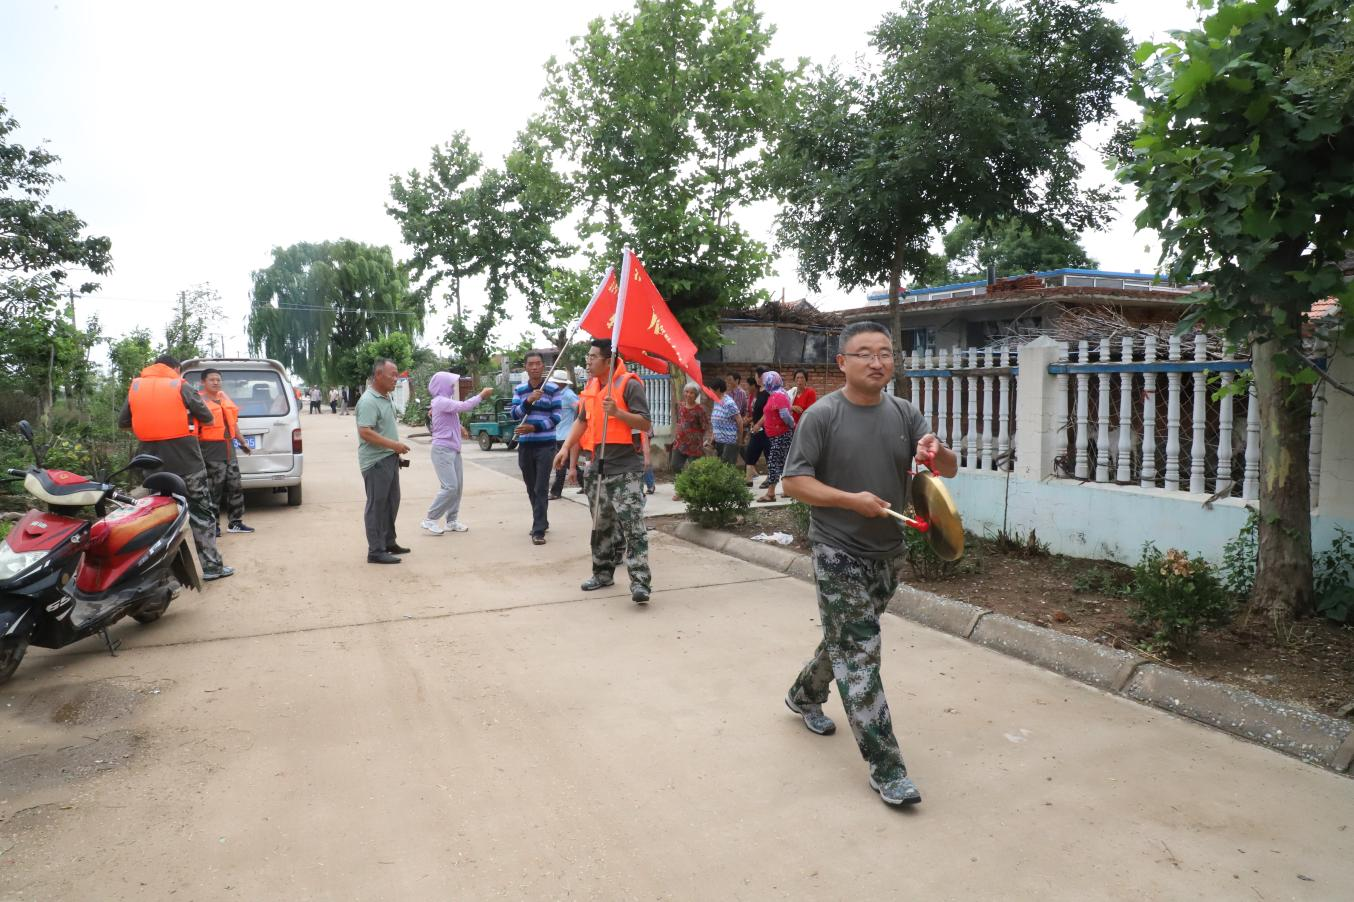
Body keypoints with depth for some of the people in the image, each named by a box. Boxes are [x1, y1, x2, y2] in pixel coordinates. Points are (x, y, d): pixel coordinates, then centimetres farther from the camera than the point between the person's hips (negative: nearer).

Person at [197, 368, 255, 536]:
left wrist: (241, 442, 28)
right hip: (212, 449, -8)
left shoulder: (224, 397, 16)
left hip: (229, 447, 8)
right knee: (214, 488, -7)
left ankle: (235, 522, 18)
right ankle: (212, 525, 0)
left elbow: (233, 421, 24)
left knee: (235, 486, 9)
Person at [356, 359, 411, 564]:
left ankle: (389, 542, 29)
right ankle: (376, 551, 2)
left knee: (391, 502, 17)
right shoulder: (368, 401, -18)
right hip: (376, 461, -10)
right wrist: (394, 445, -24)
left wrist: (397, 448, 17)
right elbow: (365, 432, -25)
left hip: (390, 459, 10)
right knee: (377, 505, -4)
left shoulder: (387, 398, 13)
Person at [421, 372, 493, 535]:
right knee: (450, 487, -13)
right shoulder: (441, 401, -14)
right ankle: (429, 519, -4)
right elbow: (463, 406, -23)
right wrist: (481, 395, -15)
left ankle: (452, 521, 13)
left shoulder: (446, 402, 17)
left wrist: (481, 397, 3)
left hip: (453, 449, 10)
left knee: (457, 486, 7)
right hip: (442, 450, -10)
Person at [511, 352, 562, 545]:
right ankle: (541, 521, 27)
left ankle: (538, 530, -9)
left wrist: (534, 427, -16)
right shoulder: (519, 390, 8)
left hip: (546, 444, -4)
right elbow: (515, 414, -2)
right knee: (531, 489, 11)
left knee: (541, 489, -9)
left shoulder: (553, 389, -2)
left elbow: (556, 417, -6)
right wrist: (528, 401, -19)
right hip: (525, 445, 4)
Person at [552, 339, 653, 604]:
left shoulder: (629, 384, -9)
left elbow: (645, 424, -13)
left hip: (624, 468, -8)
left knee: (632, 525, -13)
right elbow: (582, 420, 25)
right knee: (601, 524, 16)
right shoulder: (591, 387, 14)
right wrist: (566, 448, 15)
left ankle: (641, 582, -14)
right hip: (598, 466, 8)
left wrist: (617, 412, -25)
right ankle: (603, 572, 30)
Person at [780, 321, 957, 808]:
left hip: (886, 553, 6)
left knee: (847, 640, 22)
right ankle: (885, 769, 2)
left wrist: (937, 452, -21)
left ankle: (804, 695, 48)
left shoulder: (904, 413, 4)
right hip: (839, 554, -6)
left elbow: (949, 470, 2)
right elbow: (794, 481, -12)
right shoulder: (822, 415, -11)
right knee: (860, 656, -5)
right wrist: (851, 500, -23)